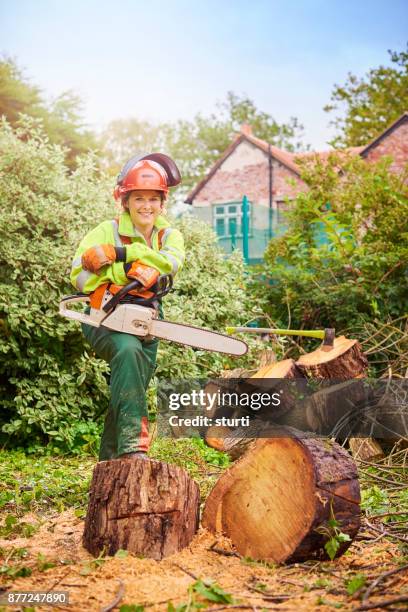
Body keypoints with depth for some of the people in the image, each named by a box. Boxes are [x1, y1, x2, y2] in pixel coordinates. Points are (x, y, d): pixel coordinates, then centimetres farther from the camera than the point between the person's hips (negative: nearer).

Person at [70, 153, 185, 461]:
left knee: (130, 391, 11)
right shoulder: (108, 231, -6)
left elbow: (171, 262, -19)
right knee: (128, 350, -35)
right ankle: (132, 445, -39)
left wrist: (118, 253, -26)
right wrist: (130, 269, -28)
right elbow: (80, 275, -16)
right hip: (106, 320, -5)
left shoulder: (169, 236, 4)